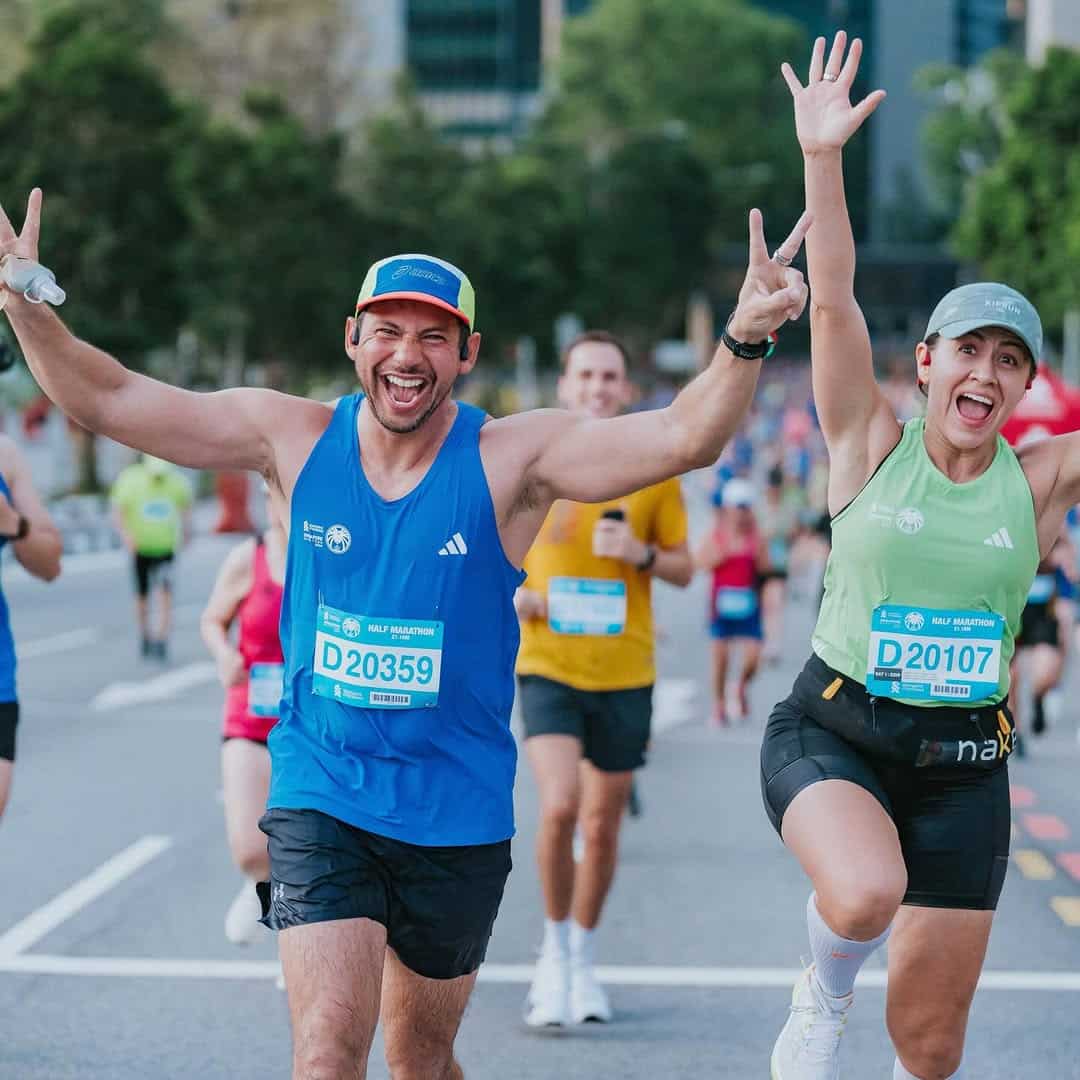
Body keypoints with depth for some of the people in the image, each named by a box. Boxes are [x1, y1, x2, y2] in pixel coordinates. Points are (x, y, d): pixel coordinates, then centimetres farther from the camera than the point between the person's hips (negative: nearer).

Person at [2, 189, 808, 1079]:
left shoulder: (512, 458, -10)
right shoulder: (293, 438, -4)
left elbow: (684, 438, -22)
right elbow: (106, 400, -2)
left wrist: (744, 341, -39)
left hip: (458, 813, 0)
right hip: (320, 798, 0)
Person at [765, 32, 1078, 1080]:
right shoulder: (869, 447, -4)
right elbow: (832, 298, -15)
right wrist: (822, 157, -25)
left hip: (963, 764, 2)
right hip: (833, 730, -2)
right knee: (864, 893, -34)